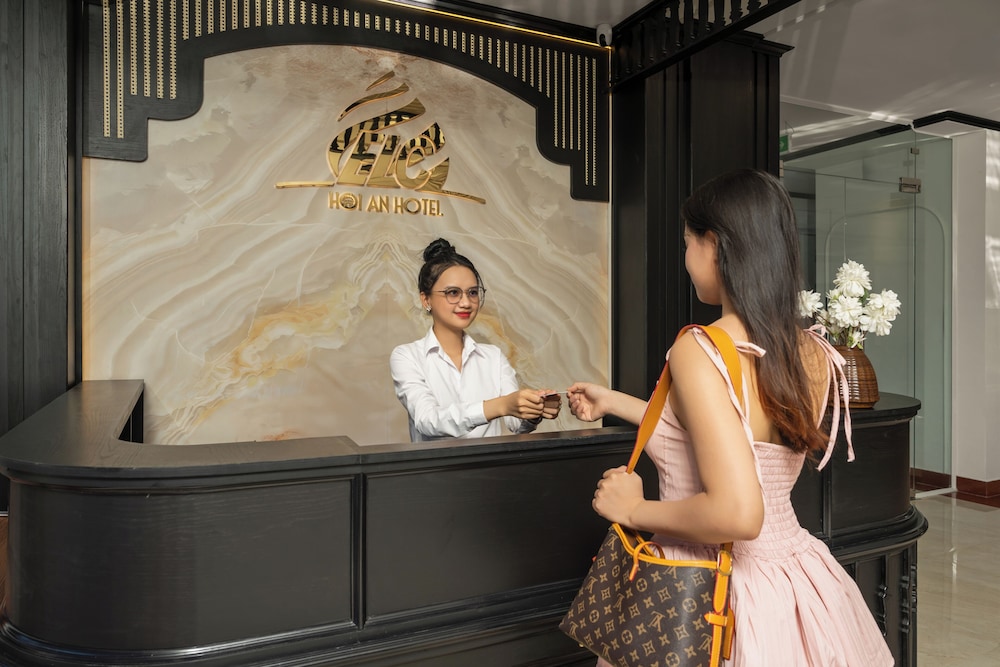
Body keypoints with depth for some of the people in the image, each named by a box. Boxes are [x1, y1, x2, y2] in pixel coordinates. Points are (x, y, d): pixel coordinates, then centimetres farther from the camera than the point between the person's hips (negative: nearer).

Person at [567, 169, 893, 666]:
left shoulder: (698, 350, -25)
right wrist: (615, 403, 19)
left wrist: (634, 510, -15)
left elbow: (736, 513, -32)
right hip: (798, 577, 7)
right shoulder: (815, 354, -2)